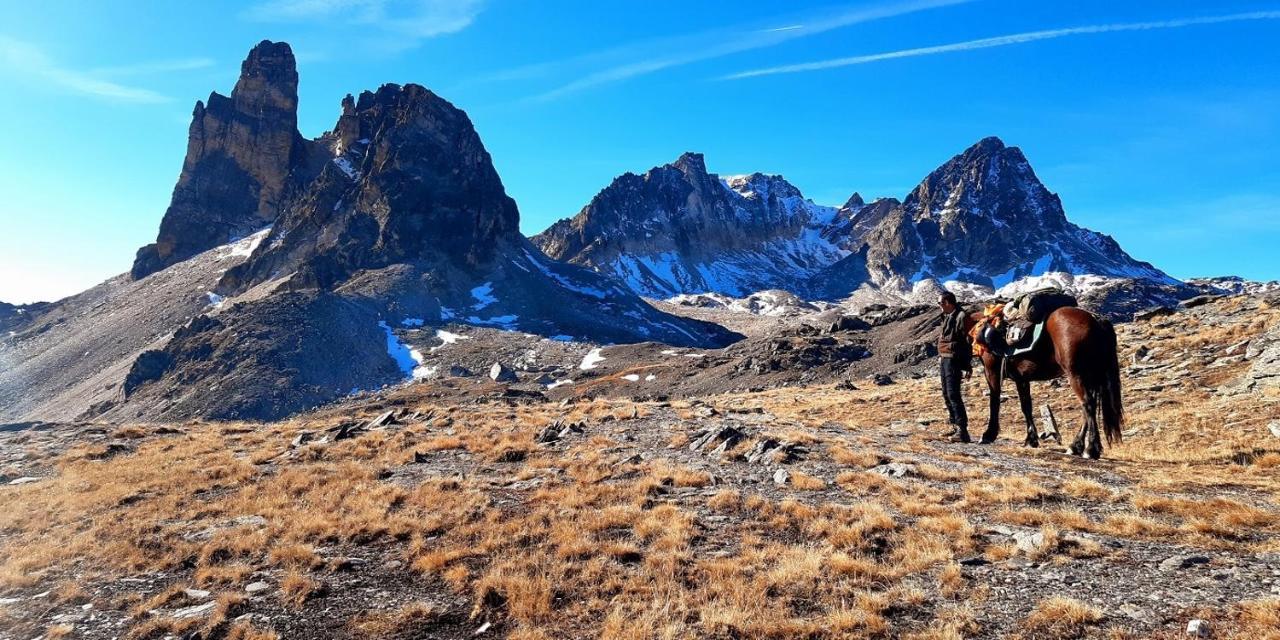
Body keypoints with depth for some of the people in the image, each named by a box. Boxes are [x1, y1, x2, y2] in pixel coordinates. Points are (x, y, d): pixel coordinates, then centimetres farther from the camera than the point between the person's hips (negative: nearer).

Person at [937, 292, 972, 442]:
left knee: (953, 394, -13)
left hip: (953, 360, -10)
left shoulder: (960, 317, -14)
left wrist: (968, 366, -17)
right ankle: (955, 426, 23)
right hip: (944, 359, 10)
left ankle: (963, 431, -12)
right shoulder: (947, 317, 14)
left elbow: (967, 342, -16)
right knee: (946, 394, 14)